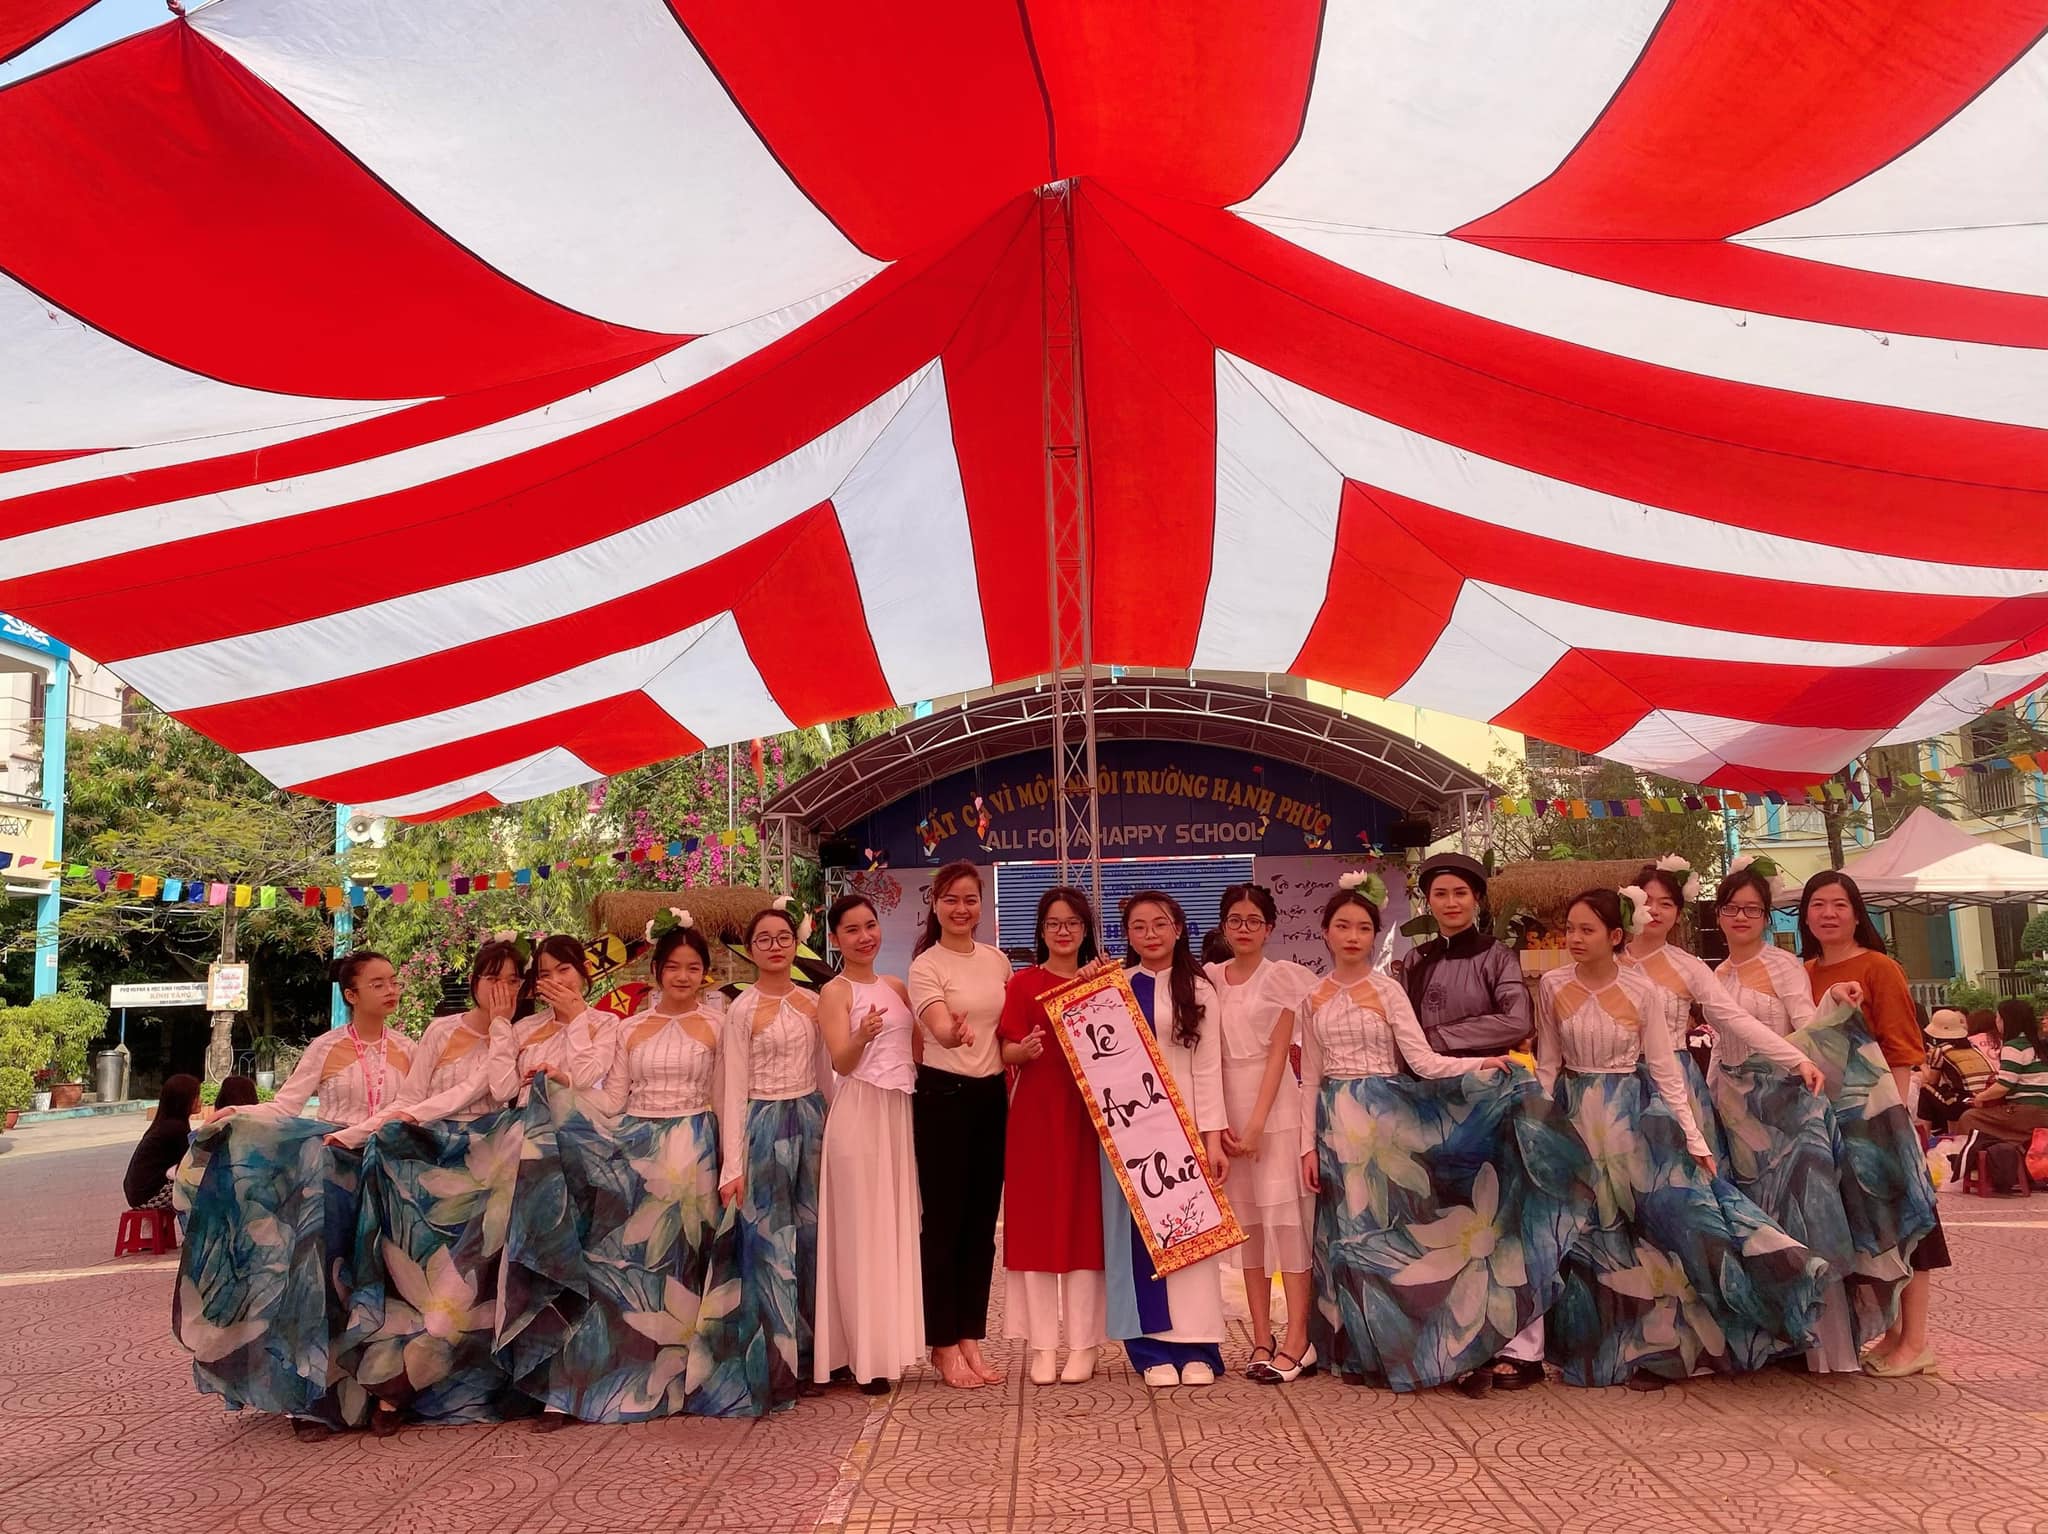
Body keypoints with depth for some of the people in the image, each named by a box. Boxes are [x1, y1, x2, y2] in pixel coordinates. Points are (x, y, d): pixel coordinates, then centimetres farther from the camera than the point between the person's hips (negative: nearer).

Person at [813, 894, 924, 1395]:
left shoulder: (896, 986, 13)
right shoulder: (835, 992, -5)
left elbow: (919, 1044, 16)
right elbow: (841, 1062, -16)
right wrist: (863, 1036, -36)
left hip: (900, 1113, 6)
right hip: (859, 1115, -6)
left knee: (896, 1227, 10)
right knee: (862, 1231, -2)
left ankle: (888, 1343, 21)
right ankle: (866, 1357, 5)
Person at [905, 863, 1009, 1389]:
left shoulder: (998, 960, 9)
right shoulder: (926, 966, -8)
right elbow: (940, 1029, -25)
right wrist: (955, 1032, -47)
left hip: (993, 1096, 5)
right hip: (943, 1096, -5)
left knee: (983, 1220, 10)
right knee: (944, 1220, 0)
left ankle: (971, 1339, 20)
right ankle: (944, 1346, 10)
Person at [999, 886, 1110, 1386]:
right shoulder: (1023, 983, 4)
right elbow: (1007, 1051, -2)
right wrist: (1024, 1050, -24)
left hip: (1087, 1113, 2)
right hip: (1034, 1114, -1)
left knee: (1086, 1220, 2)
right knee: (1035, 1221, 1)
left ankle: (1084, 1344, 9)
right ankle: (1042, 1344, 8)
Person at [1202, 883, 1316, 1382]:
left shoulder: (1281, 976, -2)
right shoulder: (1209, 979, 9)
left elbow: (1279, 1054, -7)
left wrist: (1256, 1125, -13)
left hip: (1276, 1105, -4)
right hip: (1226, 1105, 4)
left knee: (1282, 1213, -8)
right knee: (1245, 1220, 6)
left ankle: (1296, 1340, -3)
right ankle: (1261, 1338, 12)